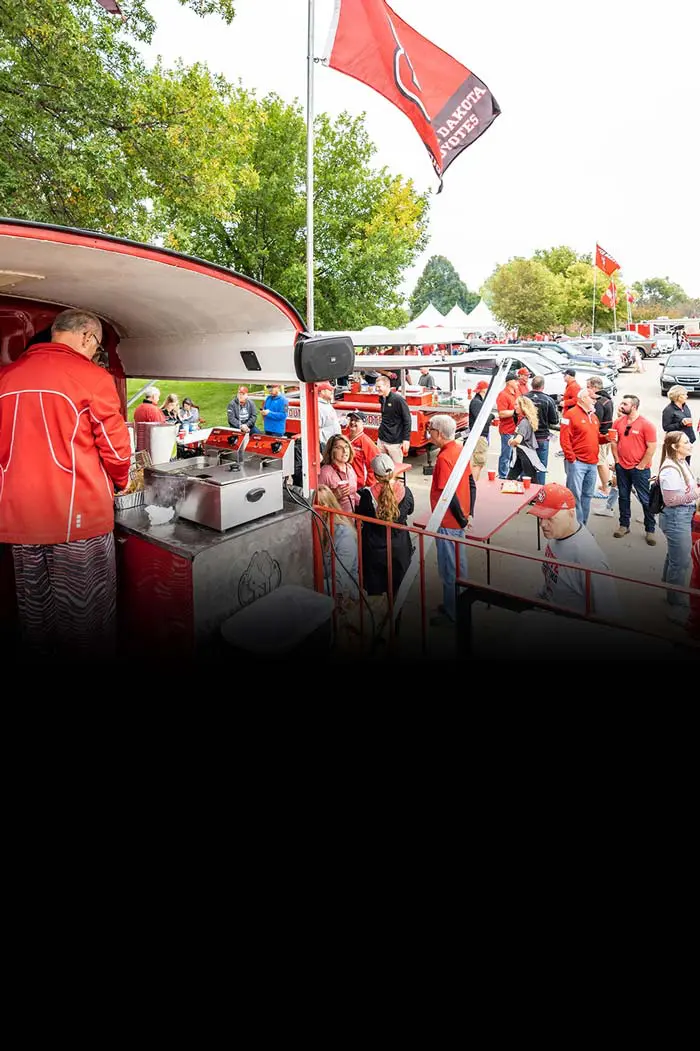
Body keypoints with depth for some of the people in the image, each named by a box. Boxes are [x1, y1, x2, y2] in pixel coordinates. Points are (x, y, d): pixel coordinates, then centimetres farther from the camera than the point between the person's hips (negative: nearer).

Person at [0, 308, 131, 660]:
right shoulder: (91, 376, -8)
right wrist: (120, 483, 13)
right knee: (85, 617, 7)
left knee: (34, 612, 18)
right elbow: (114, 445, -6)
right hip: (78, 515, -5)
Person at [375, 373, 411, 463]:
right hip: (381, 440, 7)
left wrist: (406, 439, -16)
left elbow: (407, 420, -13)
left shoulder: (398, 399, -13)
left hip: (395, 442, -7)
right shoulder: (382, 399, 9)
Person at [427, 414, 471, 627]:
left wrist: (461, 518, -14)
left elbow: (448, 493, -25)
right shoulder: (460, 449, 5)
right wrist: (467, 512, 16)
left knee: (449, 568, 3)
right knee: (458, 562, 20)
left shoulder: (444, 458, -23)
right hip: (459, 518, 9)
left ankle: (451, 613, 15)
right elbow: (469, 481, 12)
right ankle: (459, 604, 34)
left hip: (448, 521, -9)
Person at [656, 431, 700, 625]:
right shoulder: (670, 469, -21)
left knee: (674, 557, 20)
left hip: (683, 516, 9)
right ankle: (678, 605, 10)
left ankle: (671, 594, 35)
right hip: (676, 518, -9)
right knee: (681, 562, -2)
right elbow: (670, 500, -21)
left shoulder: (681, 463, 7)